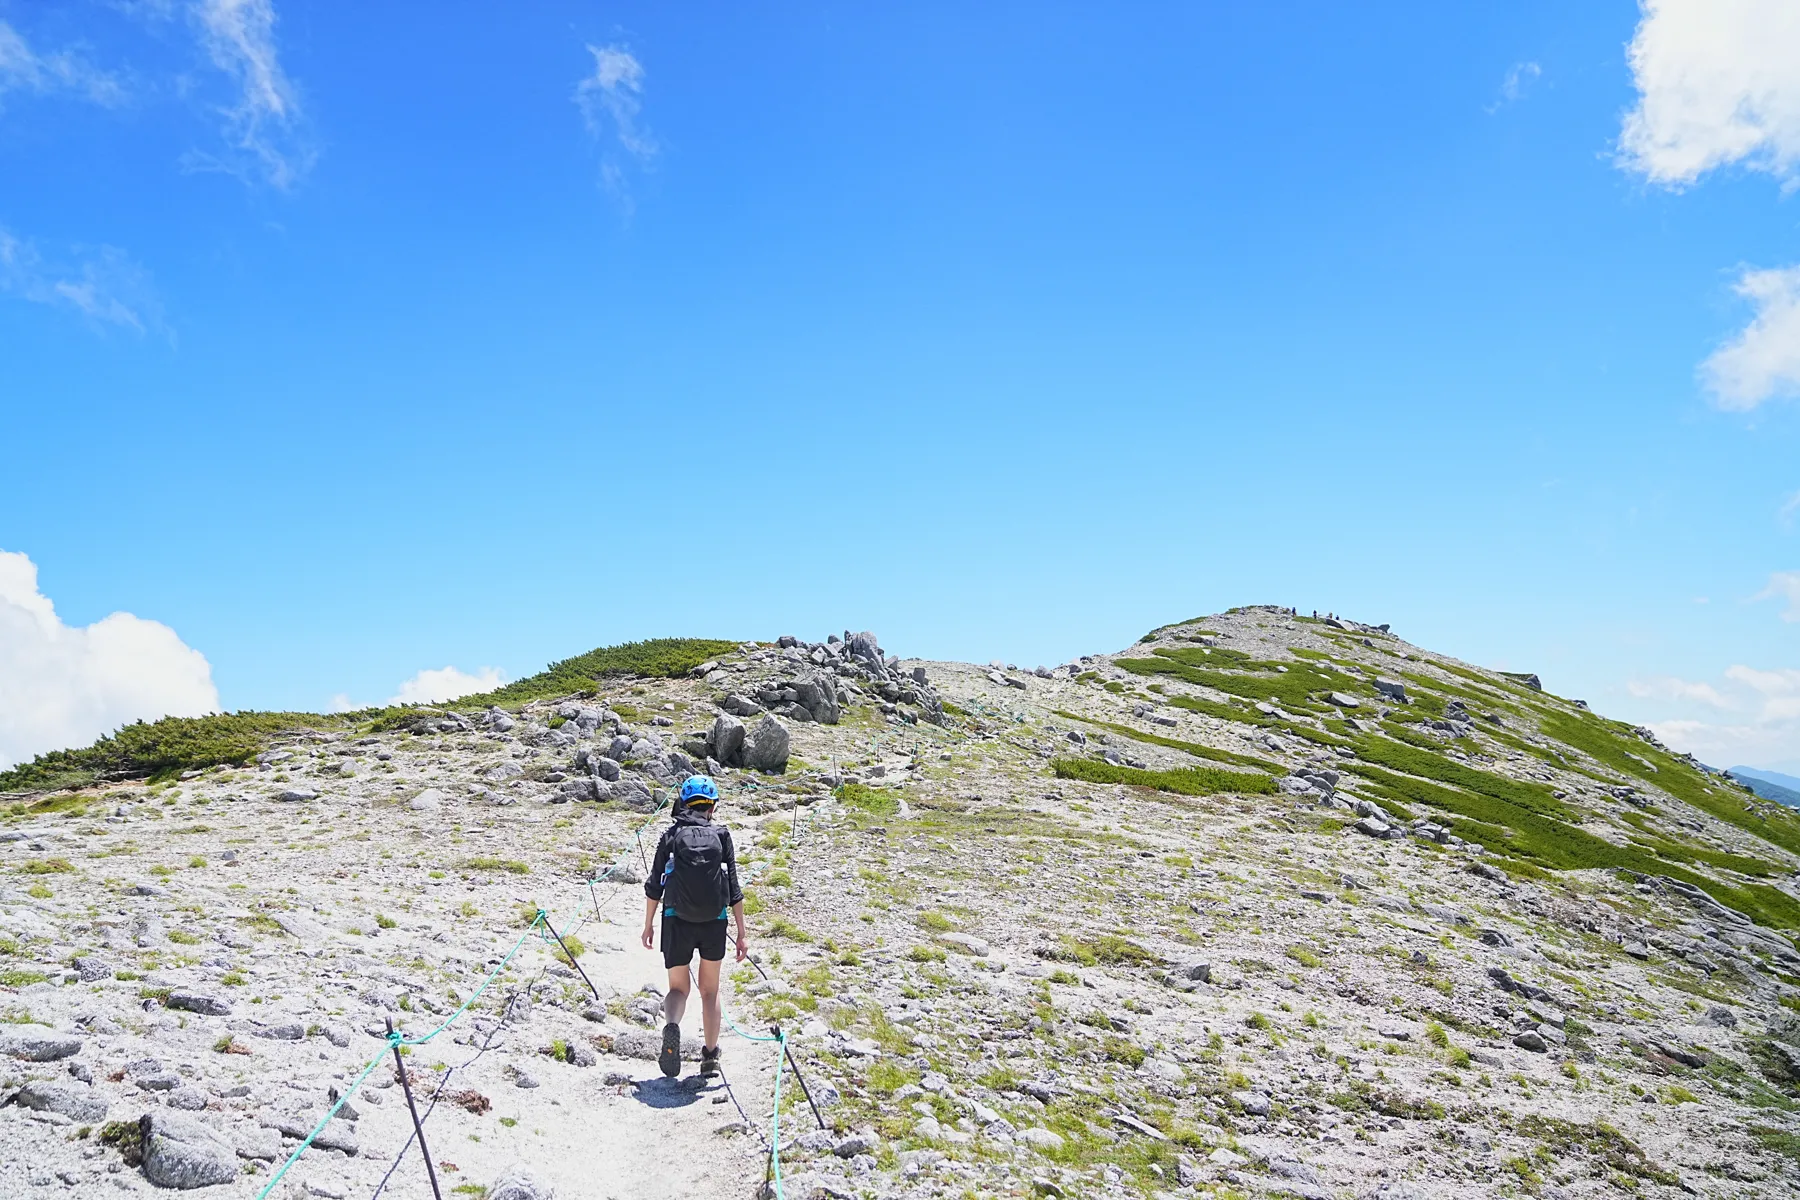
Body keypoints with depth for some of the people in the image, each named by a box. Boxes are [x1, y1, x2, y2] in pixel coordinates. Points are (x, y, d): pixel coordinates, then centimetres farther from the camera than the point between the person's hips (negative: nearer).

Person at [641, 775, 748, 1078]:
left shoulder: (671, 834, 3)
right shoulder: (721, 836, 3)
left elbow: (654, 885, 4)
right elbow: (734, 889, 1)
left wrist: (648, 924, 14)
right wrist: (742, 933, 4)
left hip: (677, 922, 0)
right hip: (714, 924, 1)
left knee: (678, 987, 12)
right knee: (710, 990, 17)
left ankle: (671, 1026, -19)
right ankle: (710, 1057, 18)